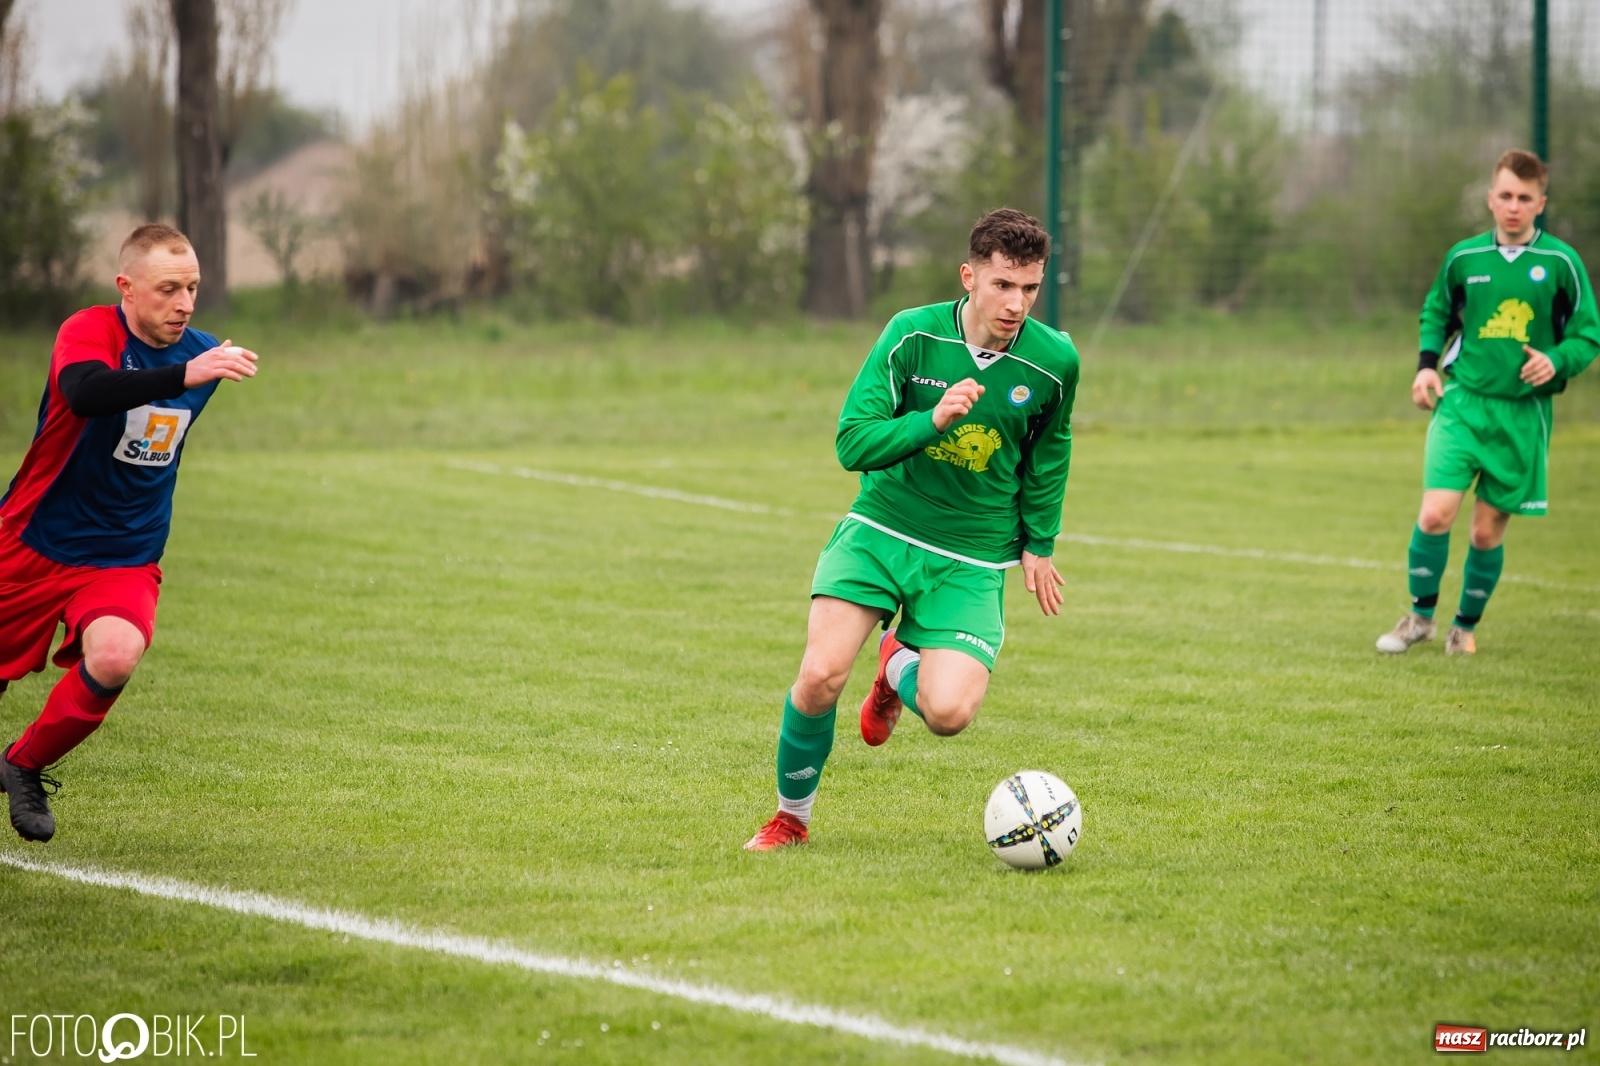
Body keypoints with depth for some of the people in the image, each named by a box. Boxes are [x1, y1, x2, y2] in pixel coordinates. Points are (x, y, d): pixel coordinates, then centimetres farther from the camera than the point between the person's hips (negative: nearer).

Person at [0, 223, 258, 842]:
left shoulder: (201, 354, 0)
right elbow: (85, 394, -44)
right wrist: (183, 376, -54)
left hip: (125, 559, 3)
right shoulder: (90, 332, -19)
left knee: (114, 657, -26)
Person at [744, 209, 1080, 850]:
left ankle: (899, 665, 19)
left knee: (948, 713, -20)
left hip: (970, 559, 1)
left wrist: (1038, 542, 18)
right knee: (821, 677, -20)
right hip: (881, 531, -1)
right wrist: (932, 419, -28)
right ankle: (790, 817, 9)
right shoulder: (911, 335, -10)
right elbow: (853, 443, -13)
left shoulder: (1053, 361, -6)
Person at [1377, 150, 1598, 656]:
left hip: (1523, 413, -1)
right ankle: (1420, 615, 5)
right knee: (1436, 513, -14)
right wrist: (1427, 363, 5)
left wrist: (1557, 361, -16)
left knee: (1489, 529, 4)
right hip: (1462, 402, 1)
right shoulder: (1464, 257, 3)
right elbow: (1436, 311, 21)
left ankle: (1466, 625, 26)